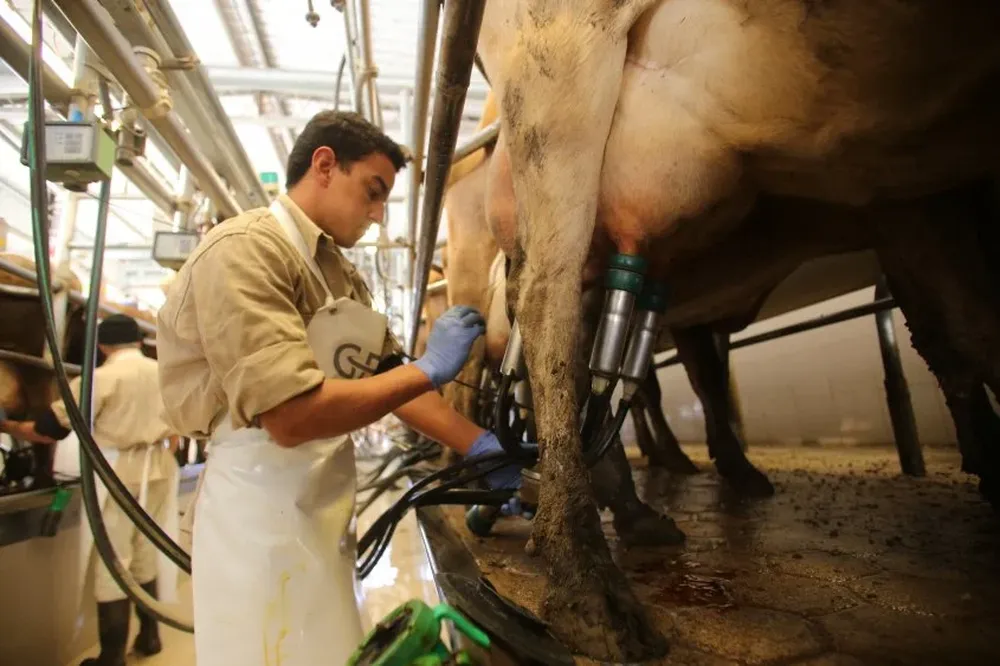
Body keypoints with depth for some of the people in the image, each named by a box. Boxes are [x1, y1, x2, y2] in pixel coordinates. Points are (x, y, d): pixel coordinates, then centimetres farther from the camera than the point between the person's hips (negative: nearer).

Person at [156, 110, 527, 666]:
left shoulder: (340, 272, 10)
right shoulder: (244, 251, -18)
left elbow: (386, 375, 9)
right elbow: (289, 415, -28)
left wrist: (478, 446, 0)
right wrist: (430, 369, -20)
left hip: (322, 510, 9)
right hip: (263, 514, -9)